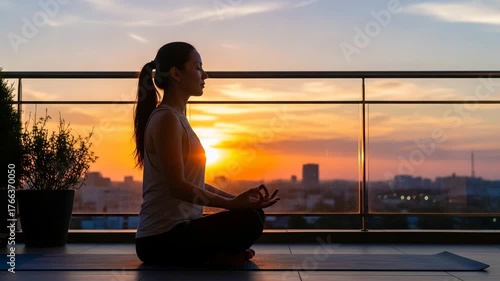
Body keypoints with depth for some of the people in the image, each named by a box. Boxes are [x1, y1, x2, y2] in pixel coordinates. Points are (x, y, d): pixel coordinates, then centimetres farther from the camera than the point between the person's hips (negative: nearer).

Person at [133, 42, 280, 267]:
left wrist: (237, 199, 9)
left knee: (250, 213, 17)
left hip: (170, 232, 10)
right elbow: (177, 186, -21)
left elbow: (193, 183, 16)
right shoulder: (167, 118, -14)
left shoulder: (176, 118, 16)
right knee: (250, 220, -24)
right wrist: (232, 203, -24)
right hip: (163, 238, -10)